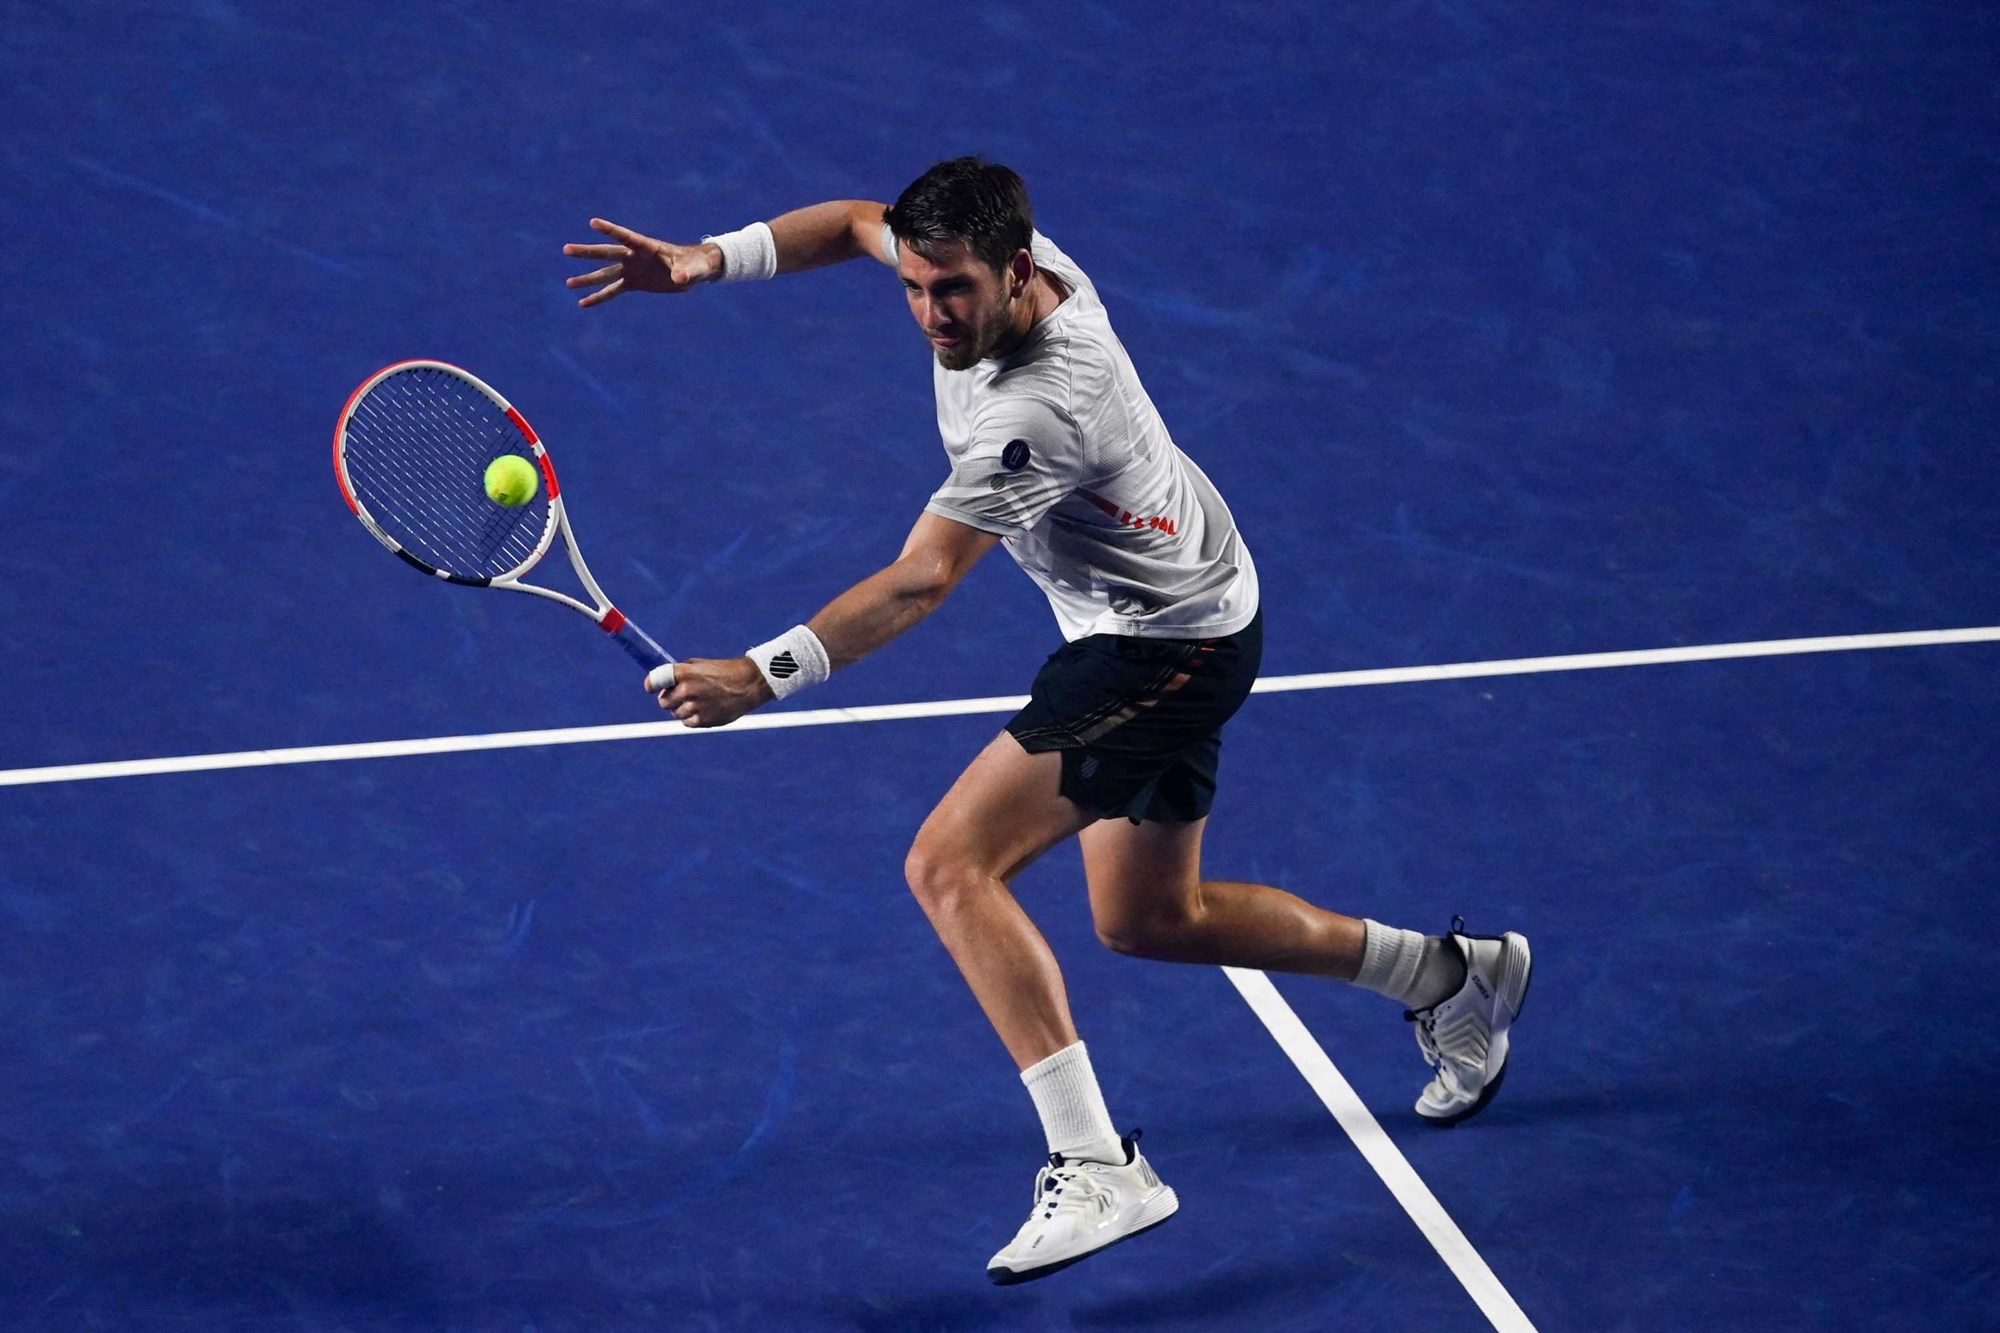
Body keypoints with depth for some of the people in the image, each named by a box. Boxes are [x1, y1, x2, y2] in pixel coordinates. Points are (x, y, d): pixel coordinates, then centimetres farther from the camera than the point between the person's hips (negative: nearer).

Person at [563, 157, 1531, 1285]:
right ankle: (1450, 975, 36)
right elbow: (860, 222, 9)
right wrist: (712, 259, -7)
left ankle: (1096, 1167, -22)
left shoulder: (1035, 412, -34)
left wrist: (764, 675, -49)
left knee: (951, 865, -20)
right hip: (1179, 614, 10)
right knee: (1149, 919, 22)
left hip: (1164, 646, -10)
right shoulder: (994, 257, -10)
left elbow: (922, 582, -40)